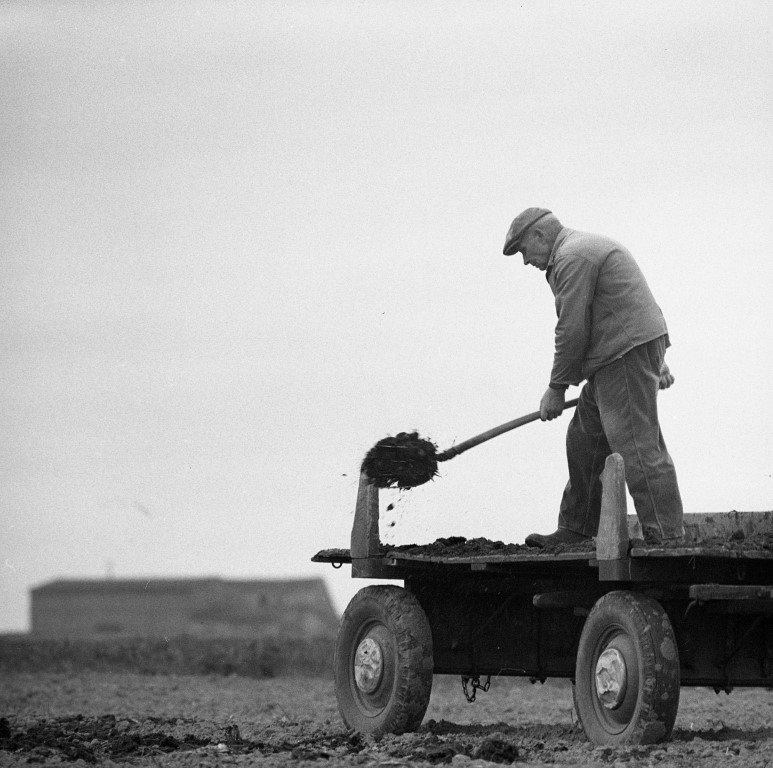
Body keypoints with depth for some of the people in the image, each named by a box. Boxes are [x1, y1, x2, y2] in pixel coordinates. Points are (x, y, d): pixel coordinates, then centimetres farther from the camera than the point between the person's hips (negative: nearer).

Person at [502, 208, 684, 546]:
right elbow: (633, 302, 27)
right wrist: (656, 360, 28)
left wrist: (556, 388, -7)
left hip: (627, 354, -11)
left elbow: (572, 330, -15)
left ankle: (667, 537, -15)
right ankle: (576, 530, 20)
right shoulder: (588, 247, 23)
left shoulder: (572, 258, -12)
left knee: (637, 446, -13)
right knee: (584, 442, 14)